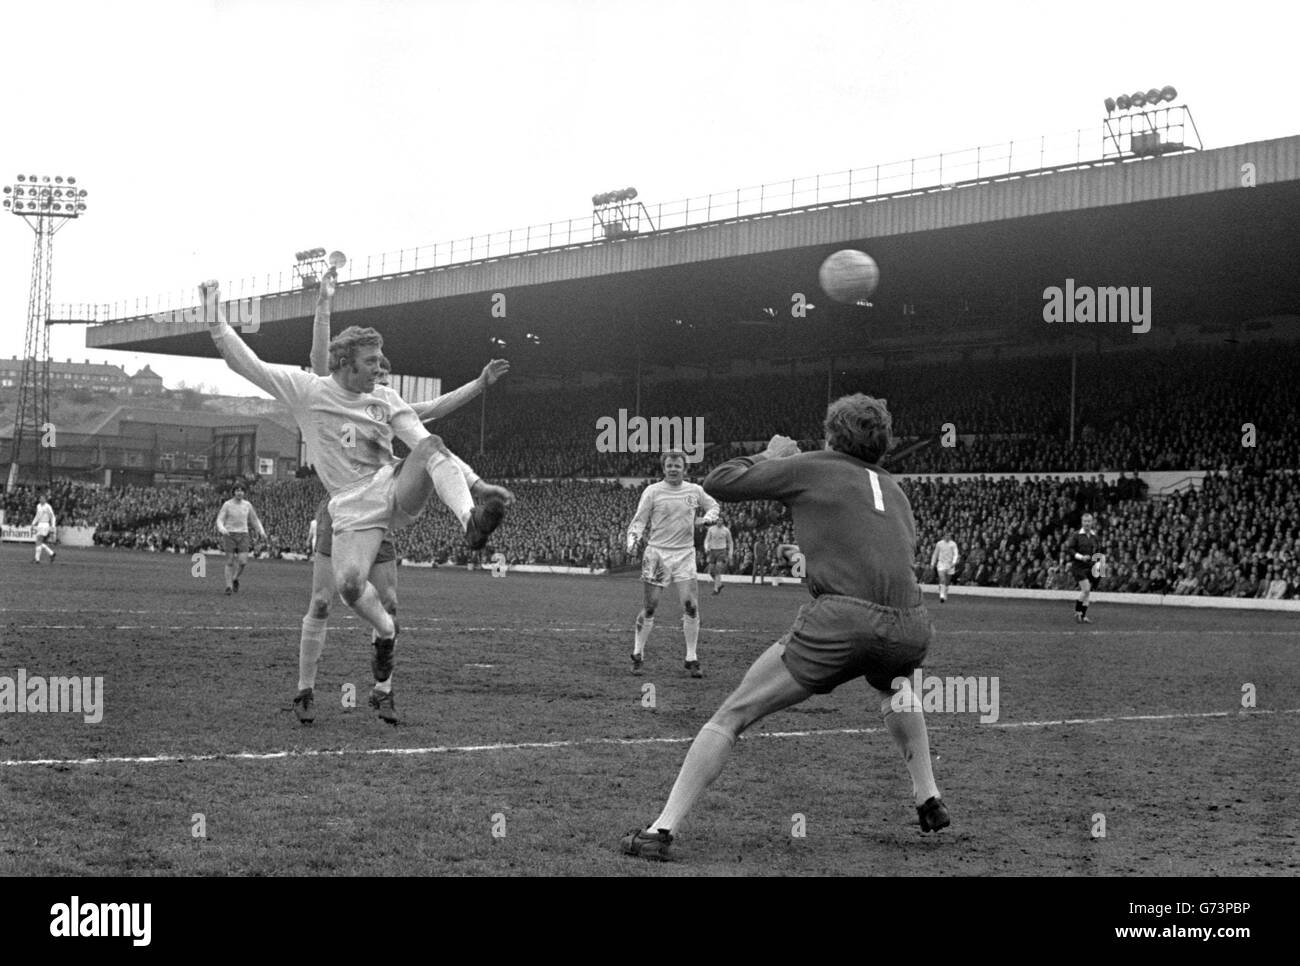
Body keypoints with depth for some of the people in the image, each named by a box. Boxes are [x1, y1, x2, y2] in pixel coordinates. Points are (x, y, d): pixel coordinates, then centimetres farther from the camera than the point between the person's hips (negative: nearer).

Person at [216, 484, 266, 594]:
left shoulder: (247, 505, 4)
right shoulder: (227, 504, -5)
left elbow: (254, 519, 14)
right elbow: (219, 520, -9)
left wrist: (262, 531, -1)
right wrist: (222, 529, -32)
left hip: (243, 536, 2)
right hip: (229, 535, -2)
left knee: (243, 562, -9)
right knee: (230, 563, -5)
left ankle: (235, 578, 20)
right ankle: (228, 587, 3)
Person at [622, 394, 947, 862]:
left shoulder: (812, 467, 13)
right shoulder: (894, 490, 27)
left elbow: (717, 482, 16)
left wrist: (768, 455, 33)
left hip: (840, 618, -5)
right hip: (911, 626, 5)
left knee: (731, 715, 4)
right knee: (893, 685, 42)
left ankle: (663, 829, -3)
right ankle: (929, 801, 38)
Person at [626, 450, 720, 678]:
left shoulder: (695, 491, 6)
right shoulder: (652, 491, -2)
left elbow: (713, 505, 24)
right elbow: (640, 520, 0)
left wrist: (710, 515, 2)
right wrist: (633, 539, -18)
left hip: (685, 554, 2)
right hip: (657, 553, -2)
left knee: (691, 607, -6)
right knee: (650, 608, -1)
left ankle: (691, 659, 4)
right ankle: (637, 655, 14)